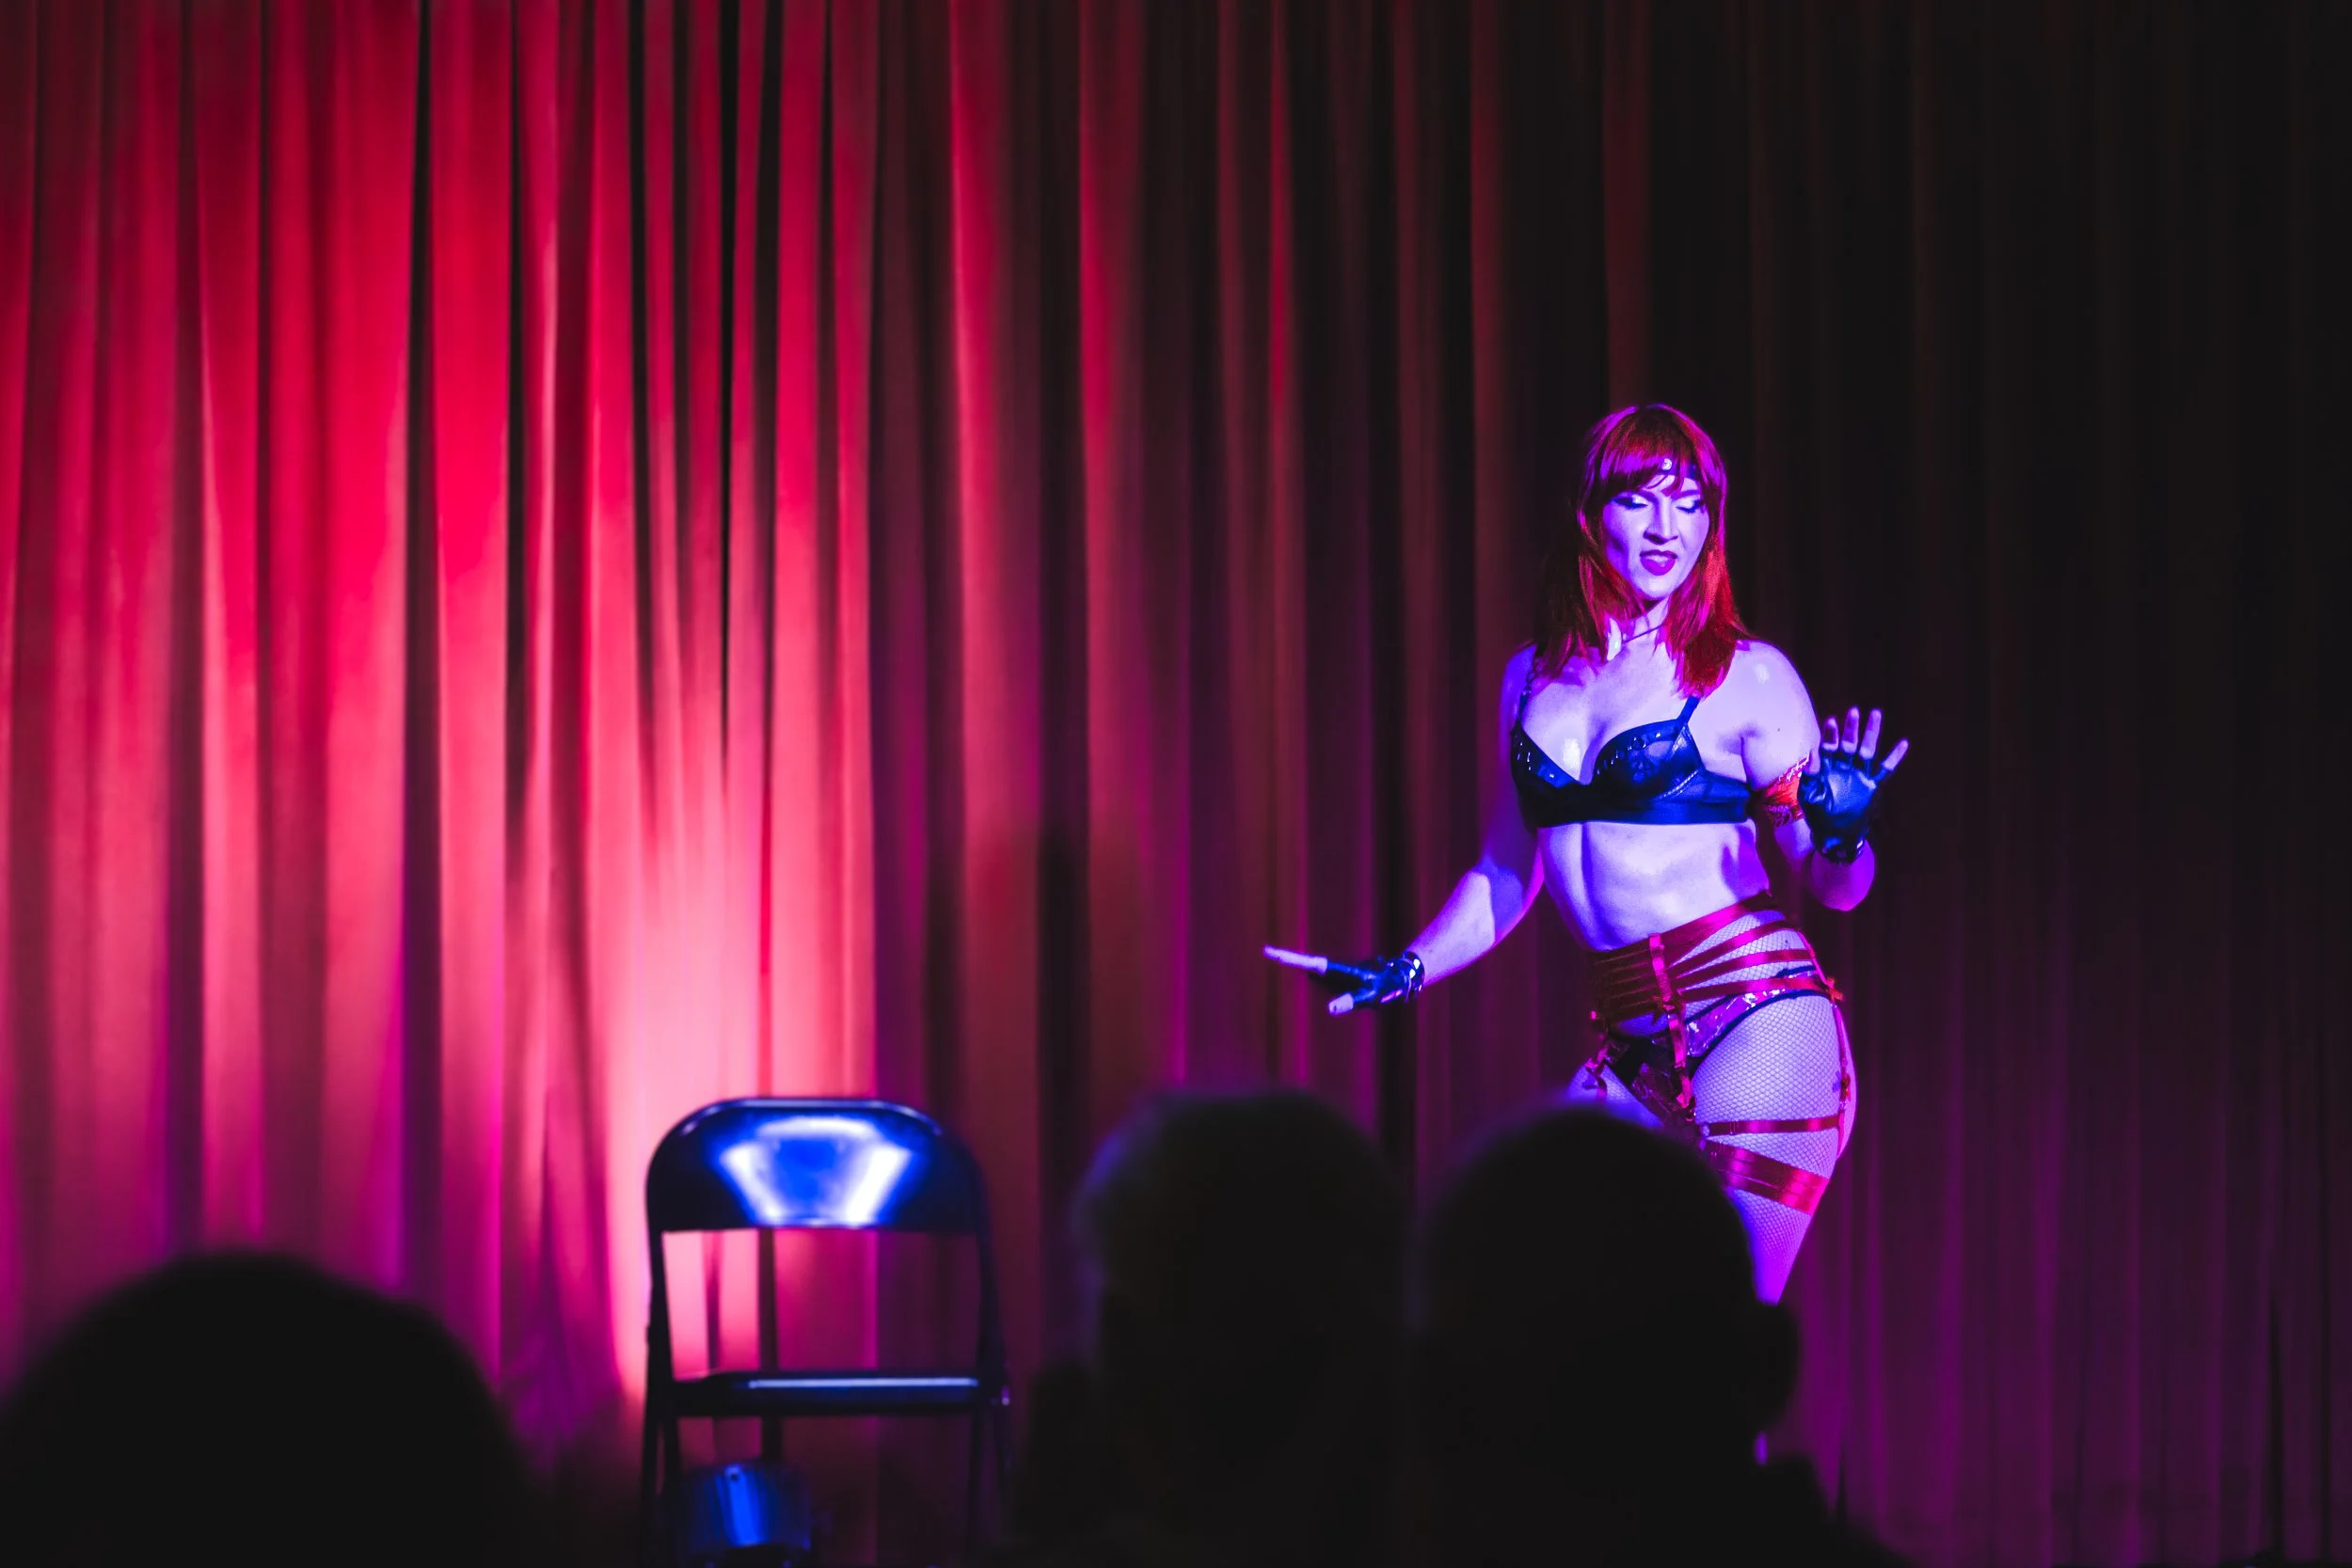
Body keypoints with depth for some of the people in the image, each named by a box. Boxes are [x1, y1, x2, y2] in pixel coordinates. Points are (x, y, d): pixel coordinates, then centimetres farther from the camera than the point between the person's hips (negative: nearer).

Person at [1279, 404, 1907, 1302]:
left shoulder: (1747, 678, 1)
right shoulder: (1532, 680, 14)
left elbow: (1836, 890, 1)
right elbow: (1507, 875, 24)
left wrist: (1842, 833, -20)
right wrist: (1404, 974, 15)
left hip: (1756, 1017, -5)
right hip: (1633, 1051, 5)